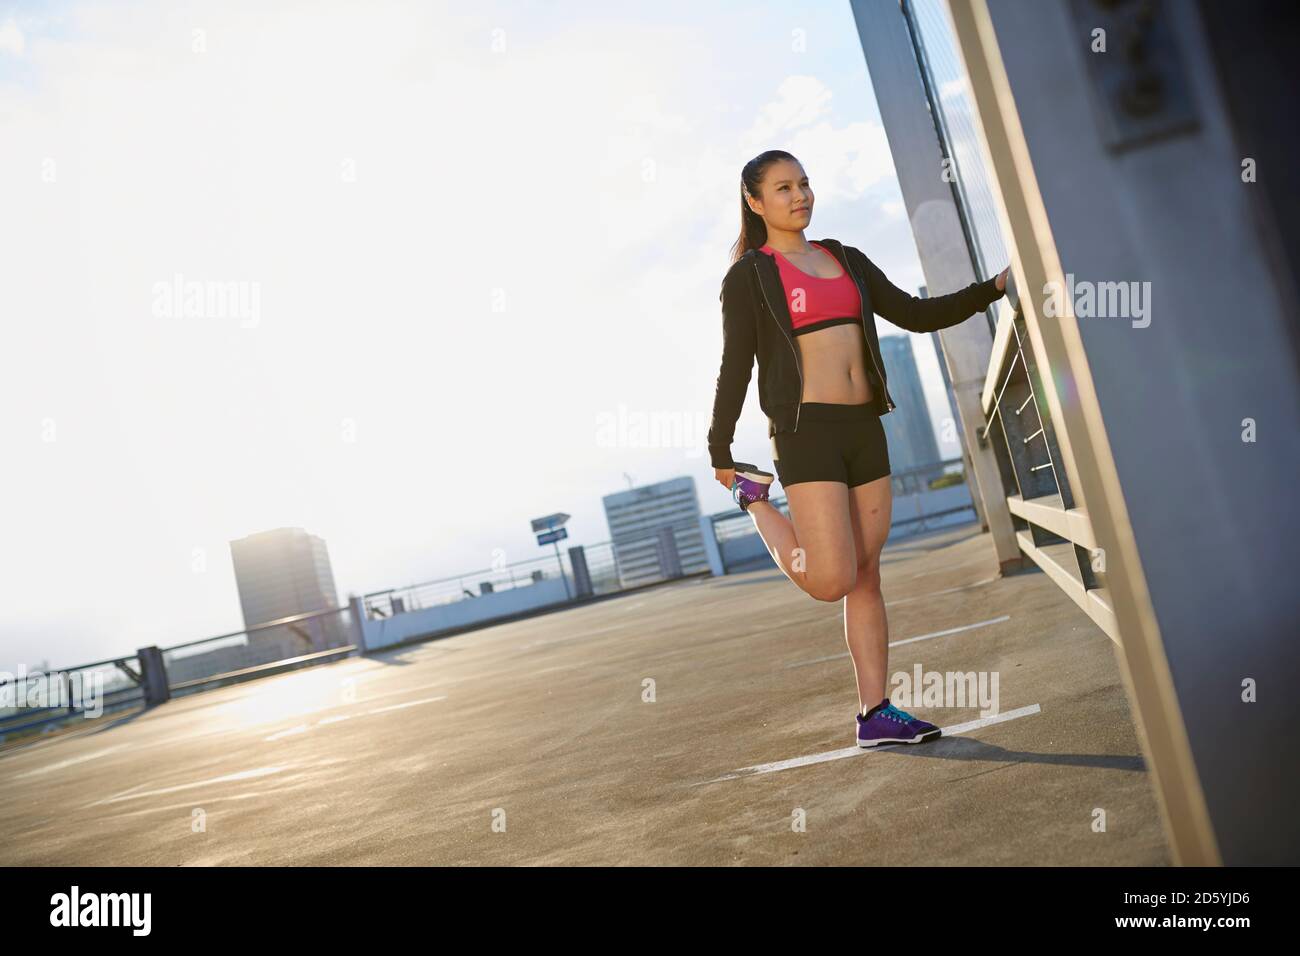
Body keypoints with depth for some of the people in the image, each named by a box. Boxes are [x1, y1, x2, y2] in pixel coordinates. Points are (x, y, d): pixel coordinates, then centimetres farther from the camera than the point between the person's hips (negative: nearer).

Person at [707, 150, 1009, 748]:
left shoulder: (845, 260, 17)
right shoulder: (748, 277, 1)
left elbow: (917, 315, 17)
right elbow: (735, 366, -1)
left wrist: (995, 286, 9)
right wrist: (720, 453, -2)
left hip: (864, 428, 6)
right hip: (805, 429, -6)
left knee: (866, 577, 6)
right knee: (831, 581, -10)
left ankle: (876, 714, 12)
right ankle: (755, 500, 15)